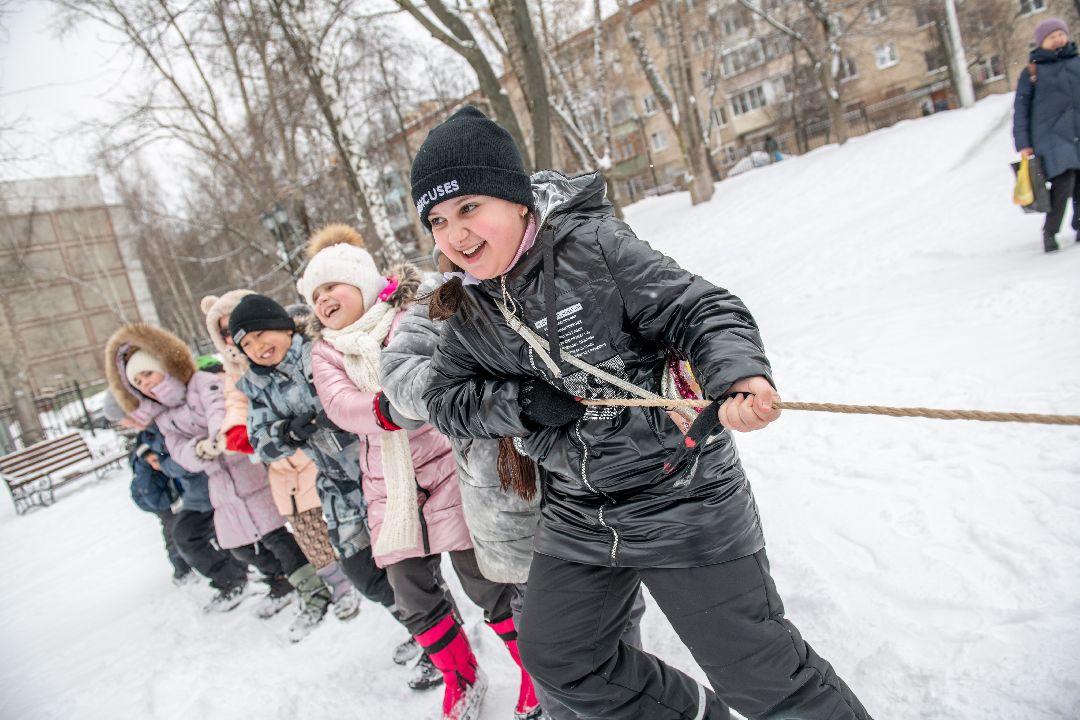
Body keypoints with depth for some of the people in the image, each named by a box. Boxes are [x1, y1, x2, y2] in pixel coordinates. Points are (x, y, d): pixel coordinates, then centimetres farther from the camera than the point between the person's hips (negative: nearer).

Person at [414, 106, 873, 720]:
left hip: (682, 500, -7)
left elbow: (701, 311, -17)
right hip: (578, 516, 7)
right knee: (557, 657, 21)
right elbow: (446, 398, 6)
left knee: (759, 670, 3)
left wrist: (738, 375, -37)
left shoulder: (591, 244, -16)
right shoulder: (468, 312, 3)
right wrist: (520, 402, -12)